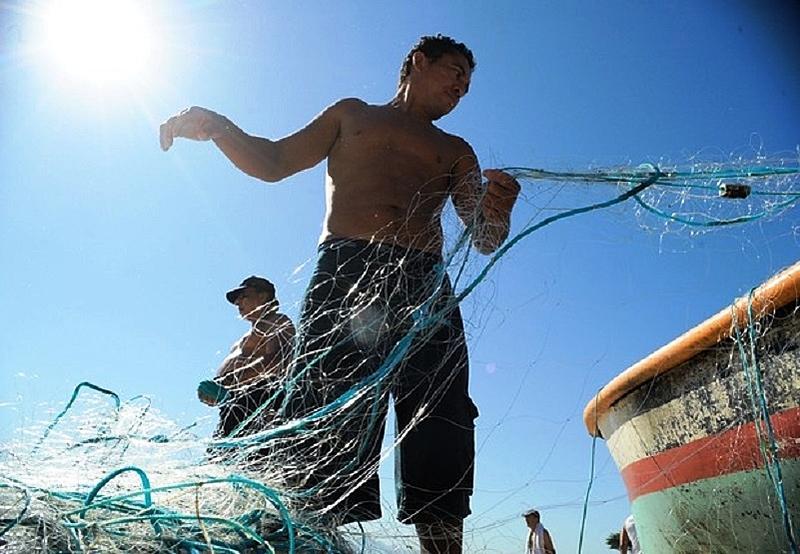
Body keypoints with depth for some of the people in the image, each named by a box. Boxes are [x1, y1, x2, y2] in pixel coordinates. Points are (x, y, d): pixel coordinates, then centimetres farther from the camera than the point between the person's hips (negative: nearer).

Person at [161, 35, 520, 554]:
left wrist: (498, 213, -10)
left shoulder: (457, 152, 28)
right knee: (329, 410, -13)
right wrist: (219, 128, 4)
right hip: (345, 271, -2)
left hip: (426, 283, 3)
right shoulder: (352, 114, 27)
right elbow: (273, 162, 22)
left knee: (440, 422, -7)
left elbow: (484, 240, 14)